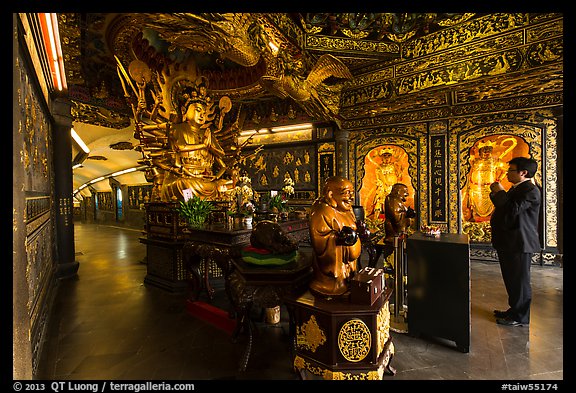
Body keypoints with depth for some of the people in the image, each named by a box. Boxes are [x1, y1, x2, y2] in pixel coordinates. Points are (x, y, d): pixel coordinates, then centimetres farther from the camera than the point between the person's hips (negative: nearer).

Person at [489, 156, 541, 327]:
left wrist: (500, 192, -18)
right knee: (511, 279, 19)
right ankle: (514, 310, 33)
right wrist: (496, 194, 5)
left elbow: (512, 211, -27)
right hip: (508, 242, 10)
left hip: (519, 243, -10)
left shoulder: (530, 190, -16)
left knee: (519, 280, 2)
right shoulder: (516, 188, 16)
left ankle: (520, 317, 15)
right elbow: (502, 207, 17)